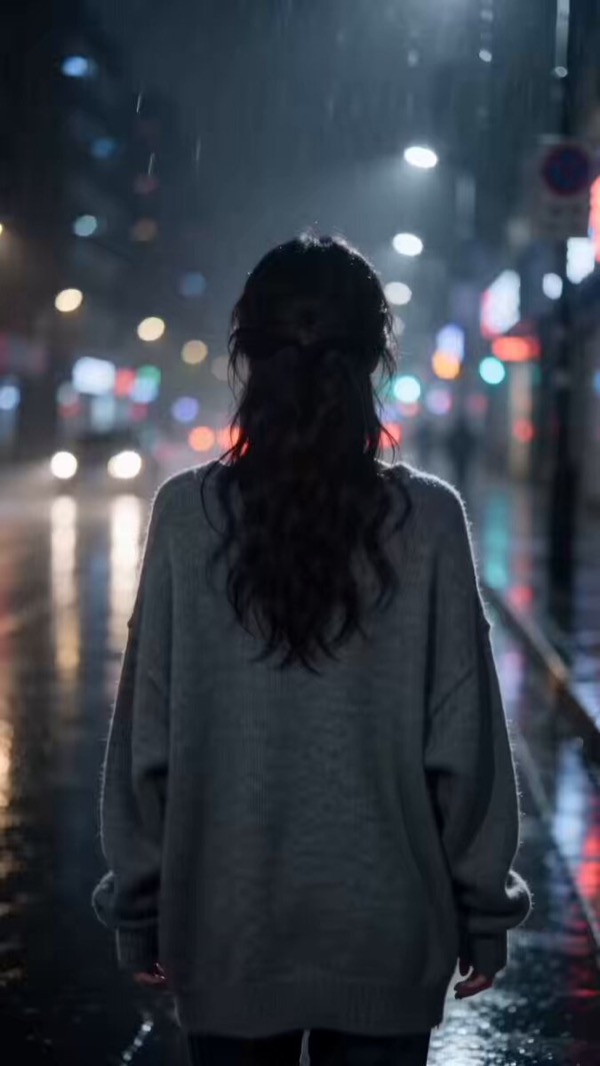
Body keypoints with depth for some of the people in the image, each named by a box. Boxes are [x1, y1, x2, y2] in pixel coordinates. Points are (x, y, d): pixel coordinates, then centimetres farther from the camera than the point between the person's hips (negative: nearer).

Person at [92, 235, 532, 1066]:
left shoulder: (187, 514, -9)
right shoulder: (429, 520, -10)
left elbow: (147, 743, -5)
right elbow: (462, 747, -7)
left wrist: (138, 908, 6)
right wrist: (484, 911, 4)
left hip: (225, 924, 1)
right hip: (387, 924, 0)